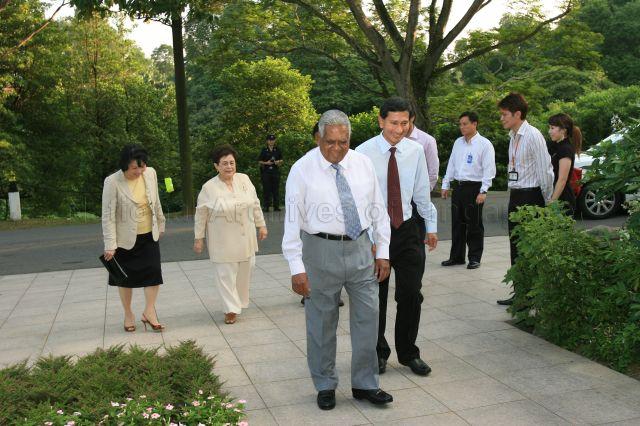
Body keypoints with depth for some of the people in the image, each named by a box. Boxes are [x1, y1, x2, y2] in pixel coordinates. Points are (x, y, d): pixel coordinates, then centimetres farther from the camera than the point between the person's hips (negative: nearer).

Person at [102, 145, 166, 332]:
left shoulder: (151, 173, -6)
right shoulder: (112, 182, -19)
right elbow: (108, 215, -17)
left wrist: (160, 224, 16)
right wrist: (110, 244, -19)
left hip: (149, 235, 3)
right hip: (125, 238, -3)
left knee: (154, 272, -2)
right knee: (125, 277, 10)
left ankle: (149, 312, 13)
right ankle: (128, 314, 27)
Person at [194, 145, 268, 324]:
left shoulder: (244, 179, -1)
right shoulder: (209, 187, -11)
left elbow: (255, 204, 7)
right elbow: (201, 215, -4)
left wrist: (261, 225, 7)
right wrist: (199, 238, -1)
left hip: (245, 237, 4)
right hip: (223, 241, -4)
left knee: (244, 272, 13)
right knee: (226, 274, 0)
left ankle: (239, 302, 31)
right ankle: (231, 309, 9)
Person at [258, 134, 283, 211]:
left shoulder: (277, 150, 9)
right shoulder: (264, 150, 3)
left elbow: (281, 160, 16)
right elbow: (259, 161, 3)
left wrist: (279, 162, -5)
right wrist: (266, 163, -13)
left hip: (275, 171, 2)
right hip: (266, 171, -2)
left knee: (276, 188, 1)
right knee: (266, 189, -3)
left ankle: (276, 206, 5)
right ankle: (266, 206, 2)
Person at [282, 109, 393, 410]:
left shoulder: (363, 164, 3)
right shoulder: (302, 170, -9)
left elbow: (378, 209, 9)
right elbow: (292, 220, -10)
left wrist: (383, 251, 5)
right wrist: (297, 267, -14)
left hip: (360, 248, 4)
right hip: (321, 250, -3)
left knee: (367, 317, 8)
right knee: (322, 322, 8)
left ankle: (365, 385, 24)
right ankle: (325, 386, 27)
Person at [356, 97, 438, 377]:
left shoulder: (416, 151, 0)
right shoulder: (363, 153, -12)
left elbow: (422, 192, 10)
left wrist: (431, 225, 15)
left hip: (406, 229, 3)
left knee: (411, 295, 5)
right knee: (376, 298, 10)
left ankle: (408, 353, 26)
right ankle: (378, 352, 31)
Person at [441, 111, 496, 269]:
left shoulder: (484, 144, -7)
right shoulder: (458, 143, 11)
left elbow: (489, 169, -11)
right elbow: (451, 165, 16)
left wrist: (483, 191, -16)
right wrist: (446, 185, 12)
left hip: (474, 188, -6)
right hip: (458, 187, 6)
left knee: (474, 225, 2)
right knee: (457, 224, 11)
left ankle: (475, 258, 13)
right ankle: (456, 256, 21)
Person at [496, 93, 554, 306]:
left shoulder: (533, 135, -15)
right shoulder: (513, 136, 12)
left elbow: (544, 170, -14)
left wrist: (548, 201, -8)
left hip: (530, 196, -9)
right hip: (515, 196, 9)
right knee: (516, 246, 12)